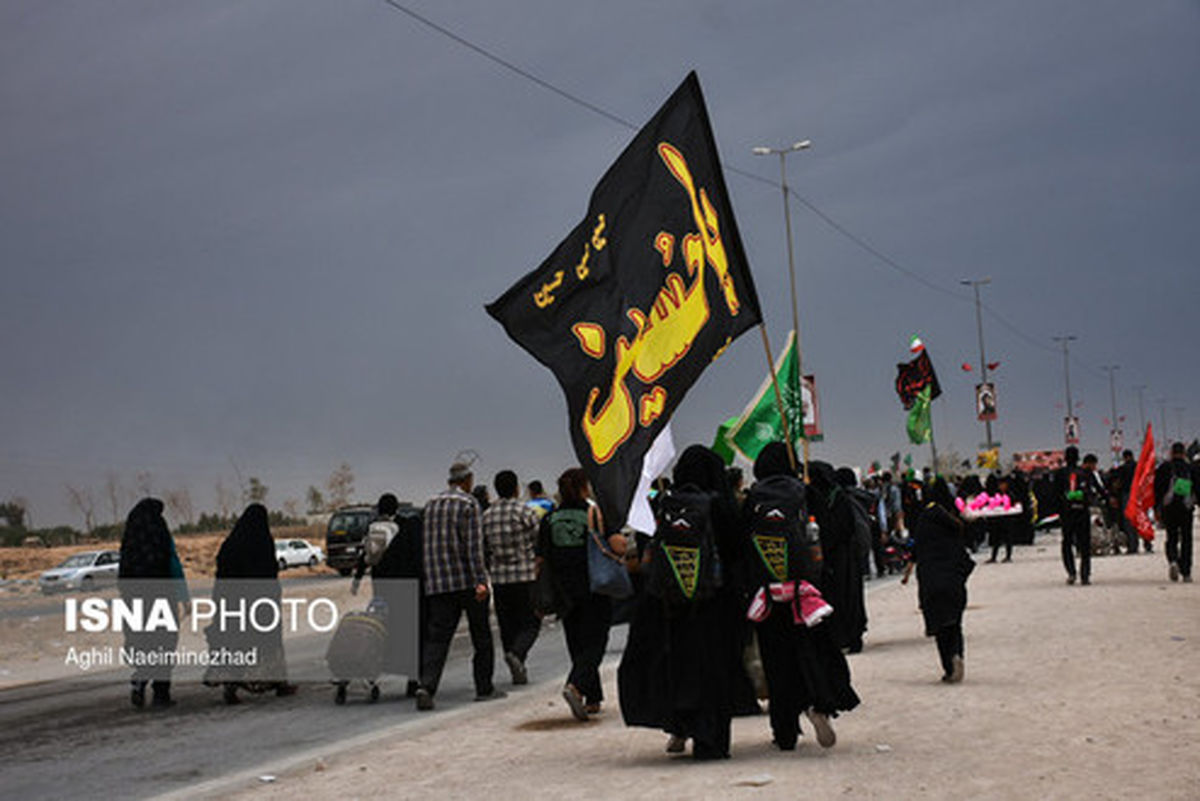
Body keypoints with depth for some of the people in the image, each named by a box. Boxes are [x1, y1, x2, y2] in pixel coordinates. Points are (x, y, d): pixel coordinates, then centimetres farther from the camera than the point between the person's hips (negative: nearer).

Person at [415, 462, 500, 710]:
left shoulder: (431, 504, 12)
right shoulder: (468, 503, -6)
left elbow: (425, 544, 16)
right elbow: (474, 544, -15)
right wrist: (481, 580, -18)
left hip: (437, 583, 4)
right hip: (467, 580, -4)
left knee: (436, 637, -1)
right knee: (481, 635, 10)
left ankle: (426, 686, -19)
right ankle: (484, 688, 16)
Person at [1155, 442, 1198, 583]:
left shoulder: (1163, 468, 0)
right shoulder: (1192, 469, 3)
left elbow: (1157, 490, -1)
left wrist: (1157, 508, 4)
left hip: (1168, 508, 0)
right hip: (1186, 508, 0)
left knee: (1171, 538, 10)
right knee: (1186, 539, 8)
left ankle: (1173, 560, -18)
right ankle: (1186, 572, 6)